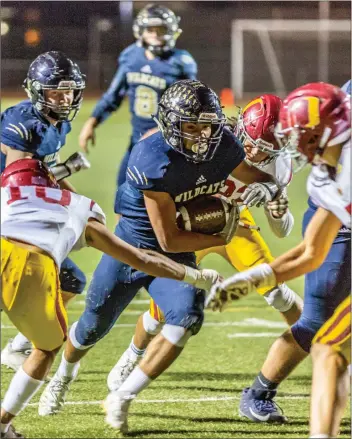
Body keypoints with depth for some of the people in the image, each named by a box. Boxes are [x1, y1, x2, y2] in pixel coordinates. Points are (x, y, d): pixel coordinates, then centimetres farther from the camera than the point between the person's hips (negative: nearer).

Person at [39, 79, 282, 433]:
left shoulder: (222, 147, -14)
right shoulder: (155, 161, -32)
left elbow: (258, 177, 6)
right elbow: (169, 240, -27)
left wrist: (266, 188, -19)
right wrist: (220, 238, -16)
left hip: (176, 258, 4)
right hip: (133, 246, -4)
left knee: (187, 318, -24)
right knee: (93, 327, 15)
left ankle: (122, 399, -11)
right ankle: (63, 375, 51)